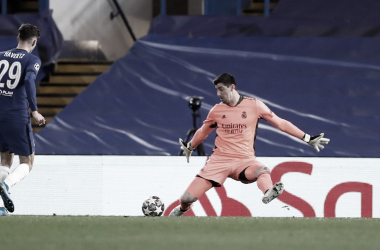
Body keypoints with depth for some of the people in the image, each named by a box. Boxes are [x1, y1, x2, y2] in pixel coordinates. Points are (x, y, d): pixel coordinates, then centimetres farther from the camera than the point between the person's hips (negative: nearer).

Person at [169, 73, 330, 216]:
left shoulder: (254, 105, 0)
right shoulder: (216, 111, 7)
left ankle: (268, 193, -68)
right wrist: (190, 147, 42)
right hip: (219, 160, 2)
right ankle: (182, 209, 27)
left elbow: (280, 123, 4)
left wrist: (307, 138, 2)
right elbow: (203, 132, 27)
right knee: (187, 198, -8)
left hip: (245, 160, -2)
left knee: (262, 171, -38)